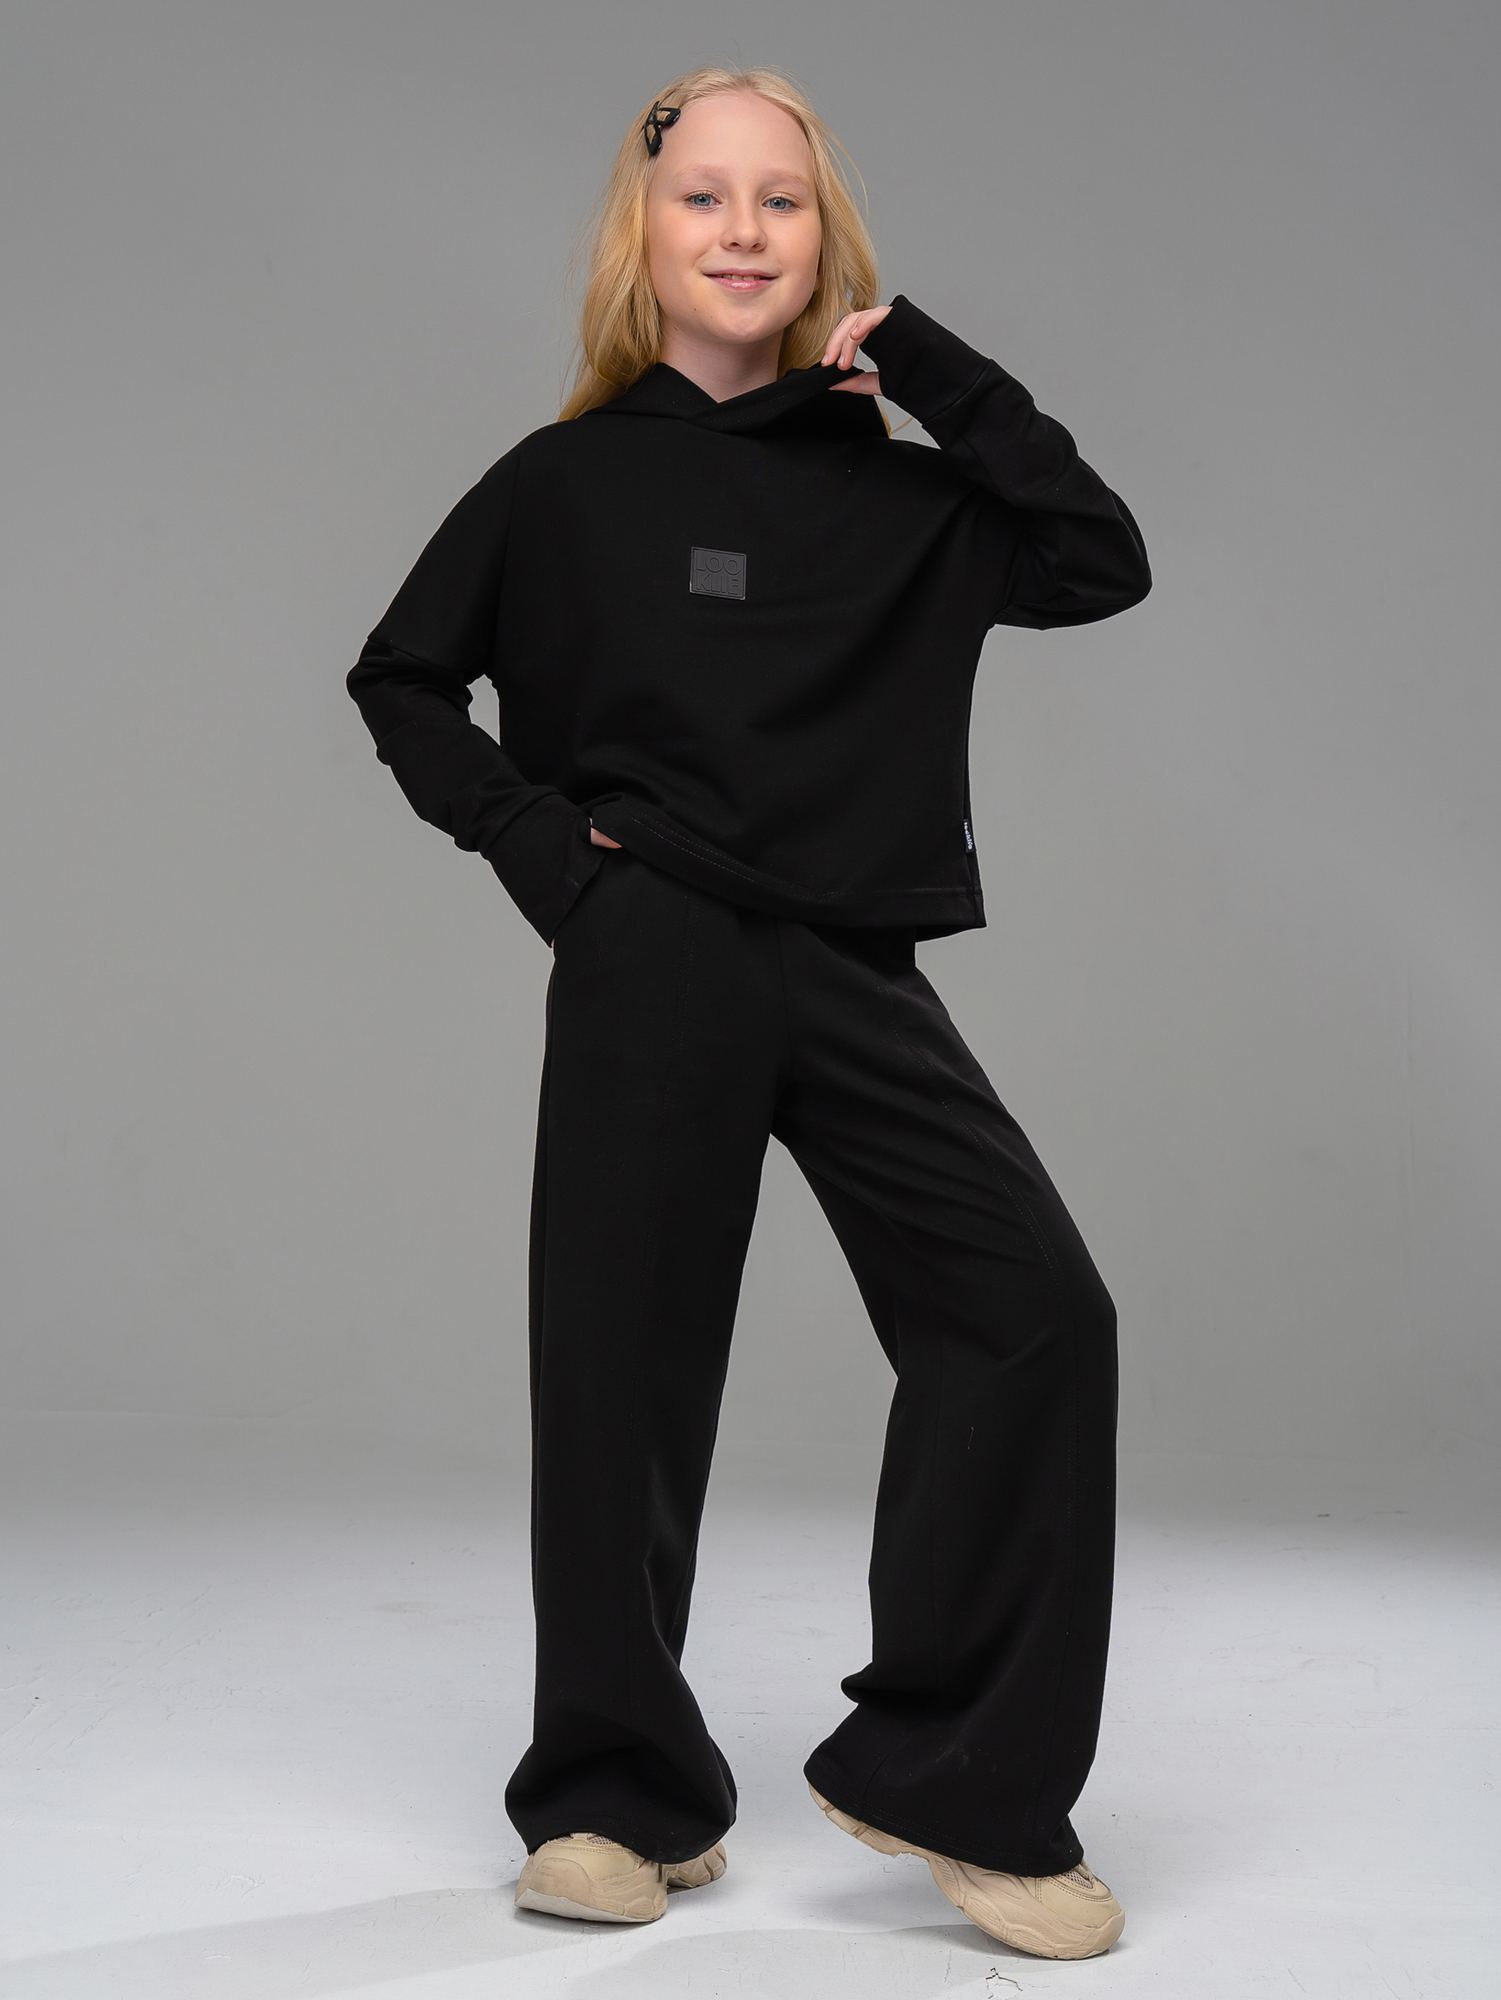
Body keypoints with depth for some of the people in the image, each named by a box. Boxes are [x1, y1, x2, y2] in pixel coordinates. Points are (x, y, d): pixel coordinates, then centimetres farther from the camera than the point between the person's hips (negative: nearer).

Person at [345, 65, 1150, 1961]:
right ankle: (621, 1795, 16)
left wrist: (929, 364, -2)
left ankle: (948, 1772, -1)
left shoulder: (894, 486, 10)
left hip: (854, 975, 2)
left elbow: (1102, 564, -1)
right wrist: (536, 839, -1)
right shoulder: (569, 479, 6)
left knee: (1033, 1311, -11)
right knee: (622, 1361, 0)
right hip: (649, 967, -2)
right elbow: (402, 679, 13)